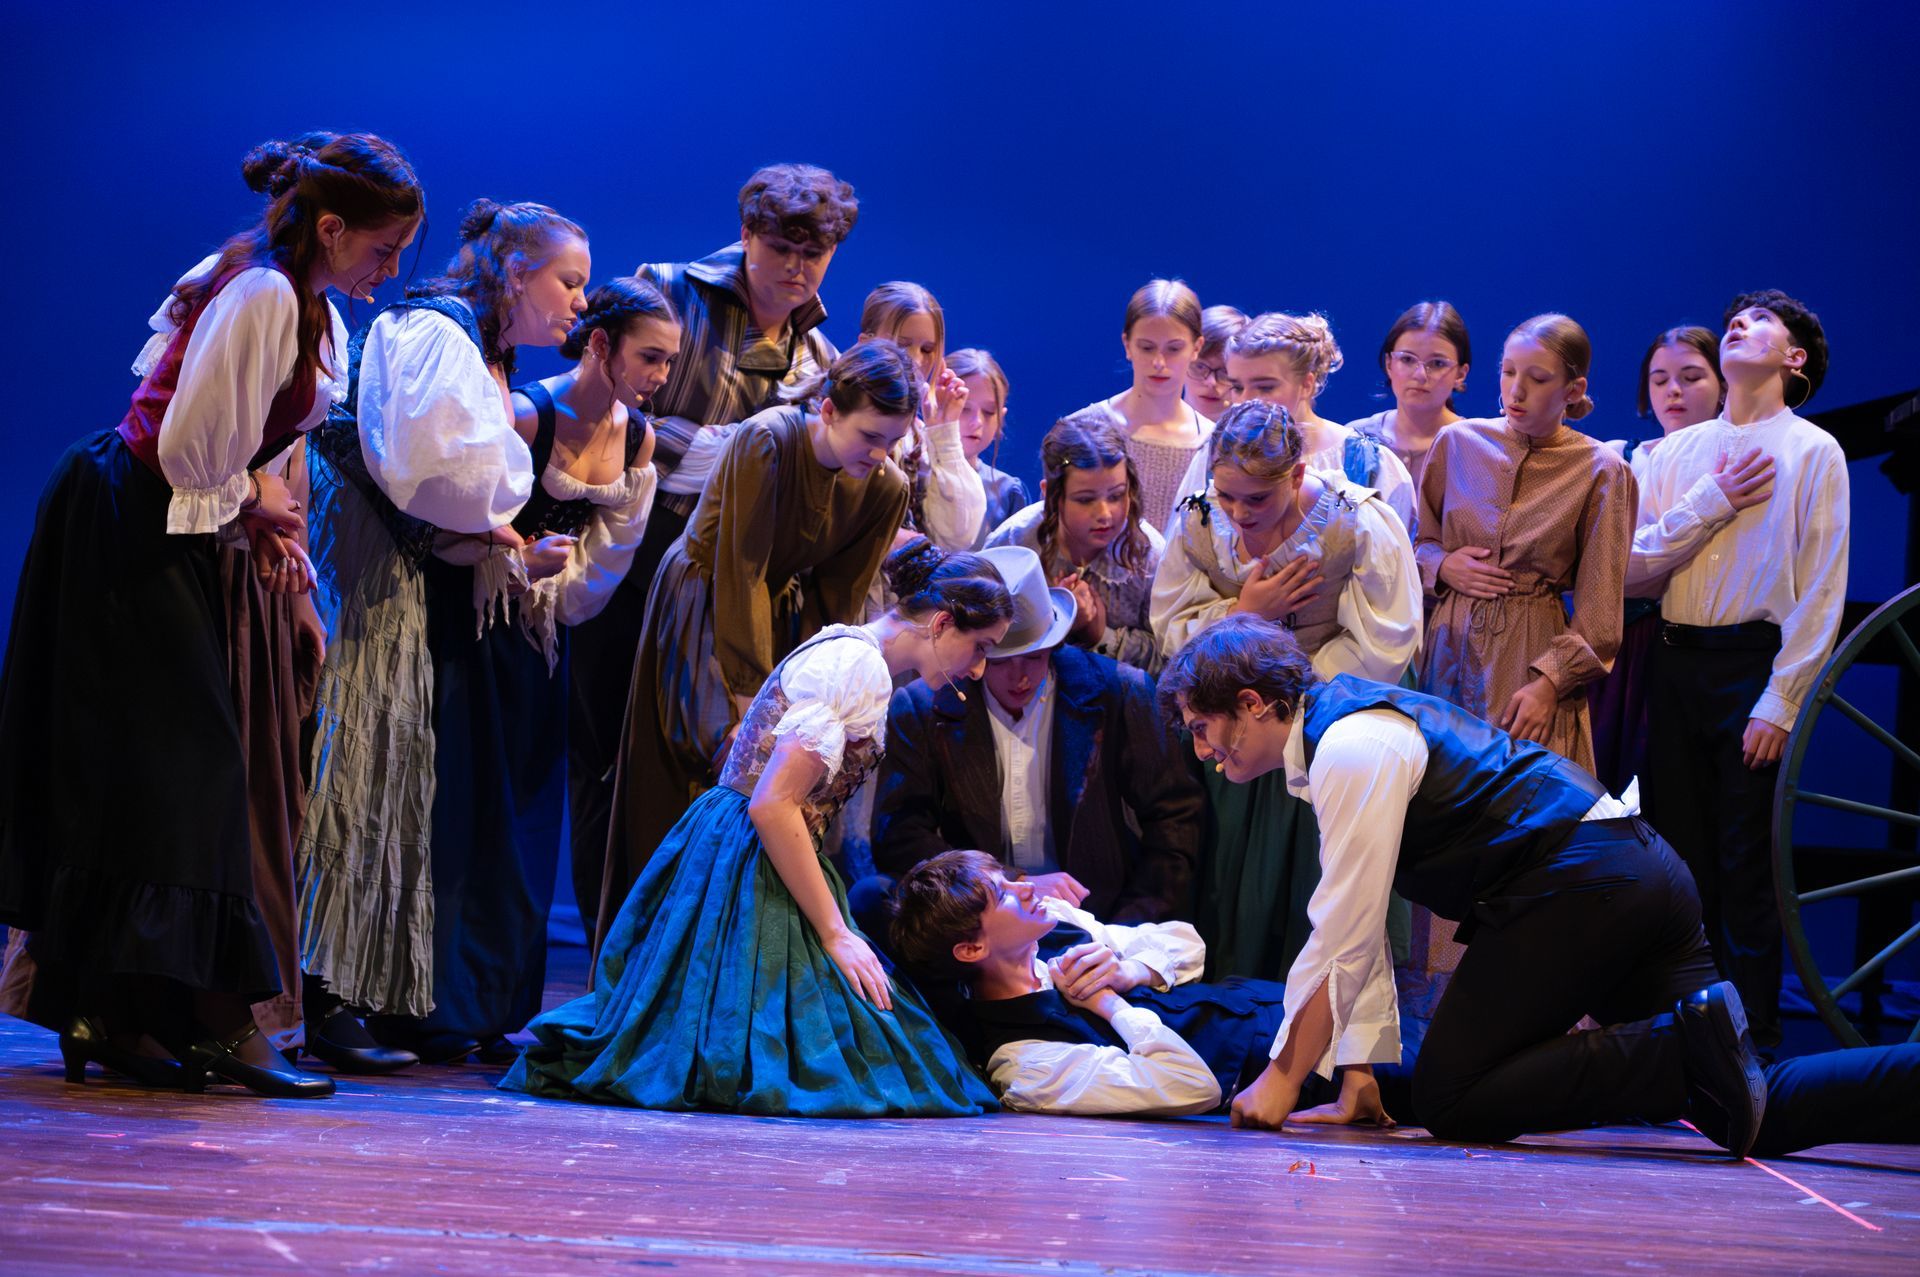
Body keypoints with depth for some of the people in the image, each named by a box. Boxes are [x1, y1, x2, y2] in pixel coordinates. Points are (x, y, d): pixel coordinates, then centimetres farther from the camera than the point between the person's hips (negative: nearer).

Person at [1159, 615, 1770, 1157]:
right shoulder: (1335, 732, 19)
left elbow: (1344, 939, -13)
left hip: (1576, 885, -10)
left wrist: (1284, 1077, -6)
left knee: (1448, 1101, -7)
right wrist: (1359, 1071, 17)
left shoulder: (1351, 751, -12)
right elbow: (1357, 926, 20)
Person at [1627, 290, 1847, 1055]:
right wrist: (1712, 502, -5)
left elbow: (1821, 591, -6)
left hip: (1756, 664, -4)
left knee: (1747, 869, -3)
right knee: (1678, 857, 7)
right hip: (1677, 666, 4)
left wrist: (1780, 700, -13)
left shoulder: (1812, 452, 0)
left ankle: (1752, 1043, 5)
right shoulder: (1677, 454, 13)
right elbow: (1632, 571, 5)